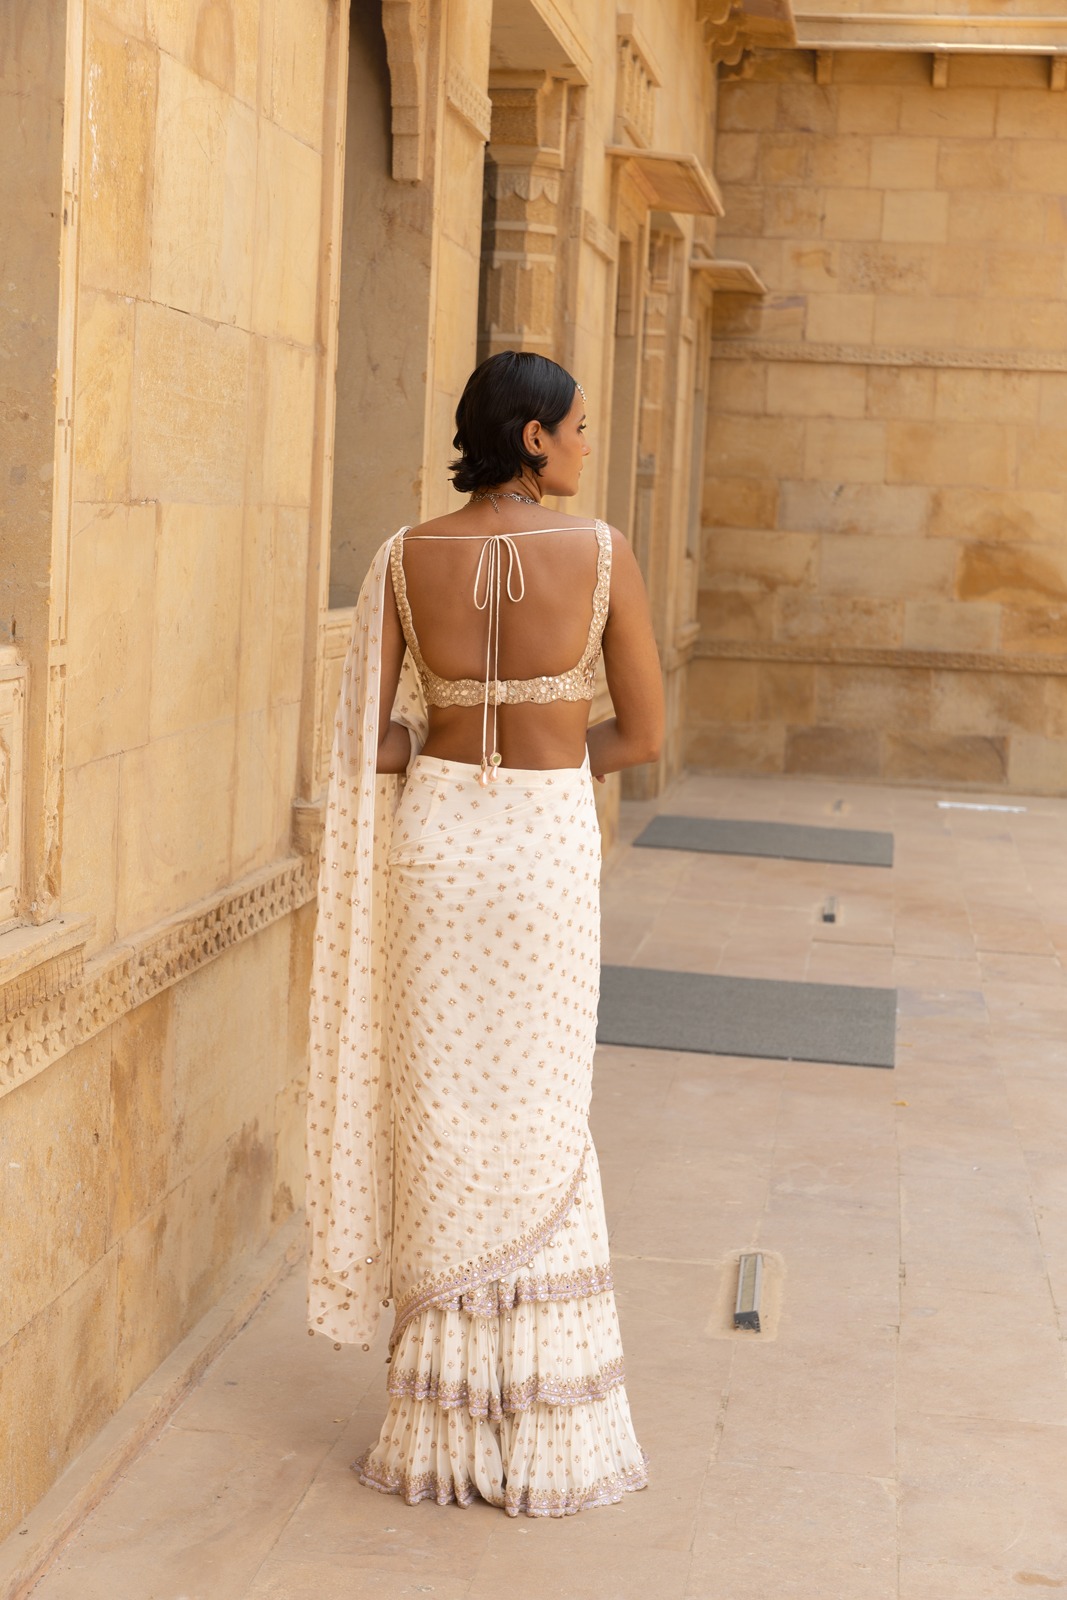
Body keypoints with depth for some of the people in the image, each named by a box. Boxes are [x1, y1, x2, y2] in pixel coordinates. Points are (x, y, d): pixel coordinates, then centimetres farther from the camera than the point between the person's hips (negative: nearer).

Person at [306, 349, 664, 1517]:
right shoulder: (602, 553, -8)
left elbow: (367, 743, -1)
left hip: (430, 844, 2)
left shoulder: (403, 559, -2)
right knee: (537, 1131, 10)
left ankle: (443, 1426, 16)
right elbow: (643, 733, -2)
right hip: (546, 851, -2)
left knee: (436, 1126, 10)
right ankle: (547, 1428, 15)